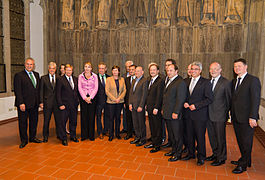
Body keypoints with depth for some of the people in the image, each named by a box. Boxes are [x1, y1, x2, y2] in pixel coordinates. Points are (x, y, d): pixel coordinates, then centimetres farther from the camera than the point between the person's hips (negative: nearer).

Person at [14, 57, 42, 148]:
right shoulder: (19, 75, -6)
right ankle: (24, 140, 20)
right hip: (24, 104, -5)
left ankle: (32, 137, 31)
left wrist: (39, 101, 7)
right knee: (23, 123, 6)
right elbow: (17, 91, -12)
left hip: (34, 104, 5)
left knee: (34, 121, 15)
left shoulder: (36, 74, 11)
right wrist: (21, 103, -18)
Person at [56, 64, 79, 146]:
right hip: (65, 105, -4)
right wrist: (60, 104, -12)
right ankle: (64, 139, 16)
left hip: (74, 104, 5)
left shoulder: (75, 79, 9)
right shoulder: (60, 79, -5)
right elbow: (58, 93, -7)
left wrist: (77, 100, 6)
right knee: (63, 122, 3)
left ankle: (73, 136, 30)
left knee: (73, 121, 14)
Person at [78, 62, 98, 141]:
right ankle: (84, 135, 12)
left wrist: (90, 97, -11)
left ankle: (91, 135, 10)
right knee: (84, 116, 2)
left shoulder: (95, 76, 5)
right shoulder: (80, 76, 8)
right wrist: (85, 98, -10)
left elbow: (96, 88, -1)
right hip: (83, 98, 1)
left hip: (92, 98, -1)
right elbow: (79, 88, 1)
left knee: (91, 116, 1)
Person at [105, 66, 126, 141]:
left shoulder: (122, 79, 8)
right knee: (111, 118, 2)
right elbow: (107, 91, -6)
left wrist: (119, 98, -9)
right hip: (111, 102, -2)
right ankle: (111, 134, 13)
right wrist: (114, 99, -12)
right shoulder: (109, 79, -1)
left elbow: (124, 90, 5)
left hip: (120, 101, 2)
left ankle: (117, 133, 22)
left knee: (118, 118, 9)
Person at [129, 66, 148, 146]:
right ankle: (137, 137, 28)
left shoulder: (144, 81, -10)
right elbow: (131, 92, 13)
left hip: (140, 106, -7)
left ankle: (143, 139, 18)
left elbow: (144, 94, -14)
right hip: (133, 106, 7)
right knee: (135, 123, 14)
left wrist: (141, 106, -16)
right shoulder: (134, 80, 14)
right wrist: (130, 103, 6)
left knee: (141, 123, 4)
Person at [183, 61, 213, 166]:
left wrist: (196, 105, -16)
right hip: (189, 114, 5)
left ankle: (201, 157, 21)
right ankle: (191, 153, 31)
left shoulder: (206, 82, -6)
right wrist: (185, 103, -1)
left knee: (200, 136, 4)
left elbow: (209, 99, -11)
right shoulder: (187, 82, 12)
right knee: (190, 135, 14)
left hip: (200, 115, -5)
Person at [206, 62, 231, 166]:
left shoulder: (226, 83, -9)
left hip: (220, 115, -6)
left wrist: (227, 113, -3)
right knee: (212, 136, 17)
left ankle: (221, 158, 22)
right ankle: (215, 154, 36)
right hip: (209, 115, 6)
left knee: (220, 137, 6)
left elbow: (229, 100, -5)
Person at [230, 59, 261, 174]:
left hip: (247, 118, -7)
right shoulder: (234, 81, 13)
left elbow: (256, 99, -14)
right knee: (240, 141, 16)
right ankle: (245, 160, 33)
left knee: (246, 142, 5)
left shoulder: (253, 80, -9)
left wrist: (252, 117, -19)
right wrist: (232, 114, 9)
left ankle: (243, 165, 18)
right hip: (236, 117, 7)